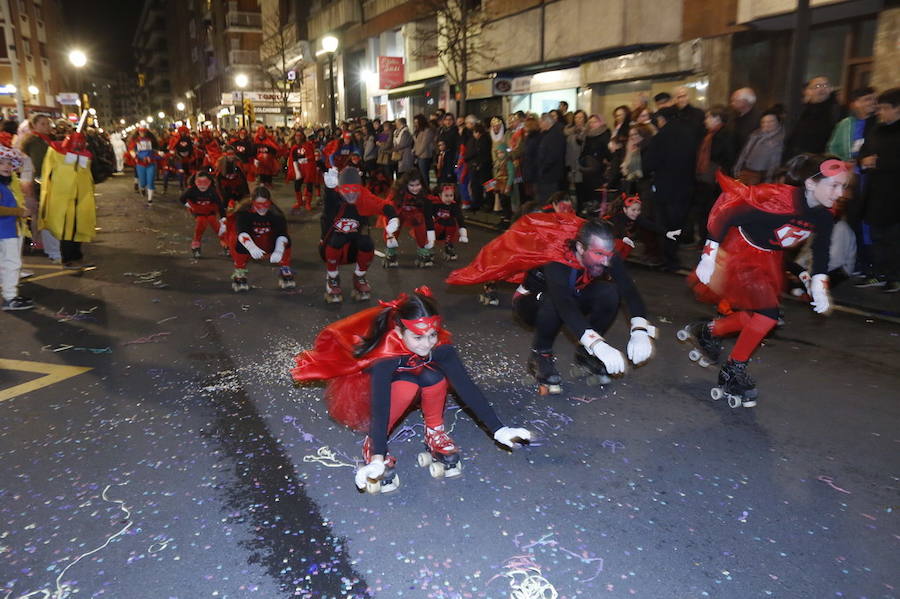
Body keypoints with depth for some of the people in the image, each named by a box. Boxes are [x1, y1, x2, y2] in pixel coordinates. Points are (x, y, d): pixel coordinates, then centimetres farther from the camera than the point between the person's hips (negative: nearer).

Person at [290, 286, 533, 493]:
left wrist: (498, 429, -35)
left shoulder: (440, 346, -27)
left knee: (434, 376, -30)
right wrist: (378, 459, -56)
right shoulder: (384, 354, -38)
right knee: (407, 385, -36)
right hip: (366, 389, -3)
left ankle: (434, 430, -6)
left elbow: (467, 387, -28)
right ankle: (372, 445, -17)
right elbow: (380, 408, -45)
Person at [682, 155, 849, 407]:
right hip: (739, 251, -8)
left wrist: (819, 286, -1)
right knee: (768, 314, -15)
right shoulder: (779, 200, -32)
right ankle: (733, 372, 0)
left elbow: (821, 251, 8)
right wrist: (709, 256, -22)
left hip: (768, 258, 8)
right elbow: (727, 216, -26)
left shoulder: (824, 215, -9)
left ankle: (707, 332, 29)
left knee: (757, 316, 7)